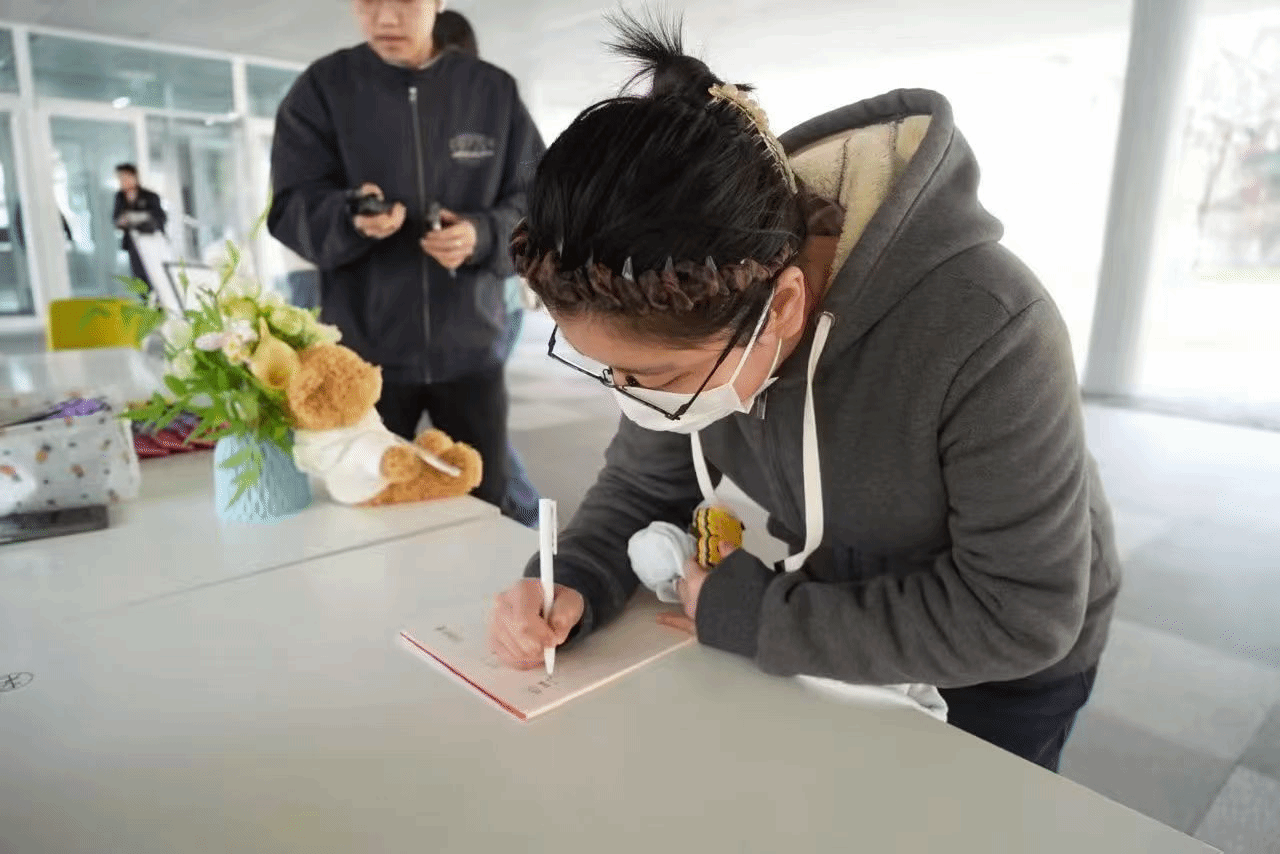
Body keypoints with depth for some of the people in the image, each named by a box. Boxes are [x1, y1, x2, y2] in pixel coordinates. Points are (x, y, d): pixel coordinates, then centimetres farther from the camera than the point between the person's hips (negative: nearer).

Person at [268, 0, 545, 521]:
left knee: (485, 508, 13)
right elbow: (290, 208, -3)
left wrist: (483, 235, -18)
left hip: (468, 345, 1)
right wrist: (350, 218, -25)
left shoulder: (493, 90, 3)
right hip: (363, 348, 0)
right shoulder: (321, 87, 1)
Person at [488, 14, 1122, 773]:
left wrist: (753, 617, -30)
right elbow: (645, 485, -8)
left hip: (1007, 661, -4)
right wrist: (573, 585, -28)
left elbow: (1020, 614, -32)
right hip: (851, 623, 5)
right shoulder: (699, 317, -22)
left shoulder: (986, 330, -40)